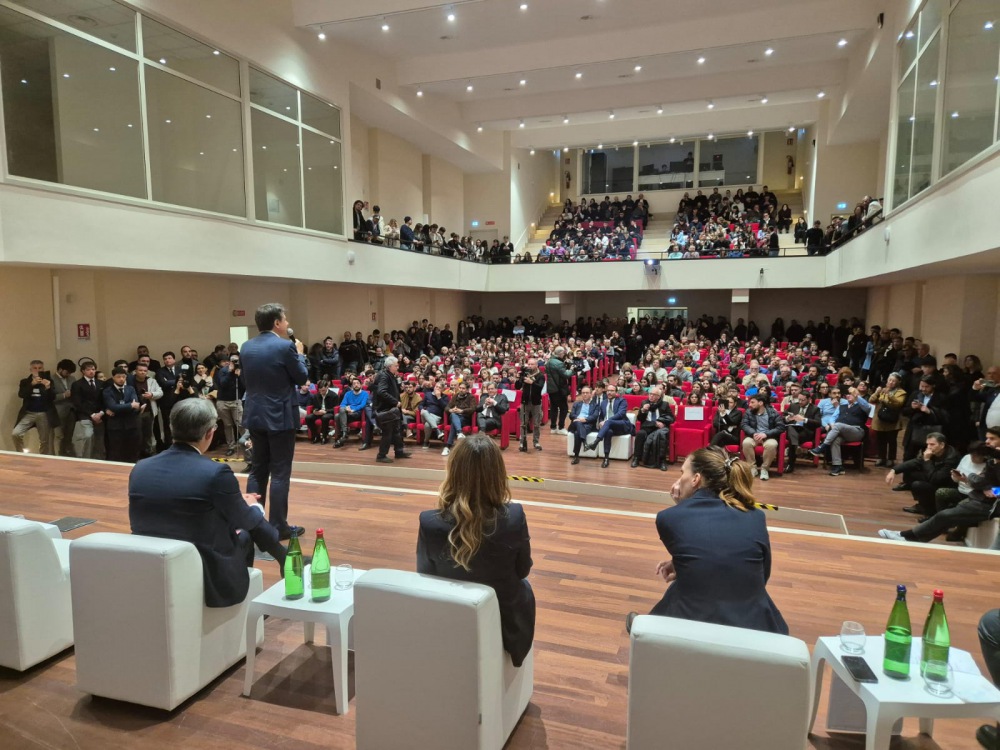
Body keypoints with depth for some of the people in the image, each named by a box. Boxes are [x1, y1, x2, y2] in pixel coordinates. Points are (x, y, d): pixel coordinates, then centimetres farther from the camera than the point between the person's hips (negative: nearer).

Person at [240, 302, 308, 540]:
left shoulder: (246, 347, 5)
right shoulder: (285, 346, -15)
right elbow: (302, 378, -6)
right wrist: (300, 354, 10)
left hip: (255, 415, 7)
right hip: (280, 416, -6)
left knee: (258, 469, 16)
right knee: (280, 473, 0)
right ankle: (278, 526, 6)